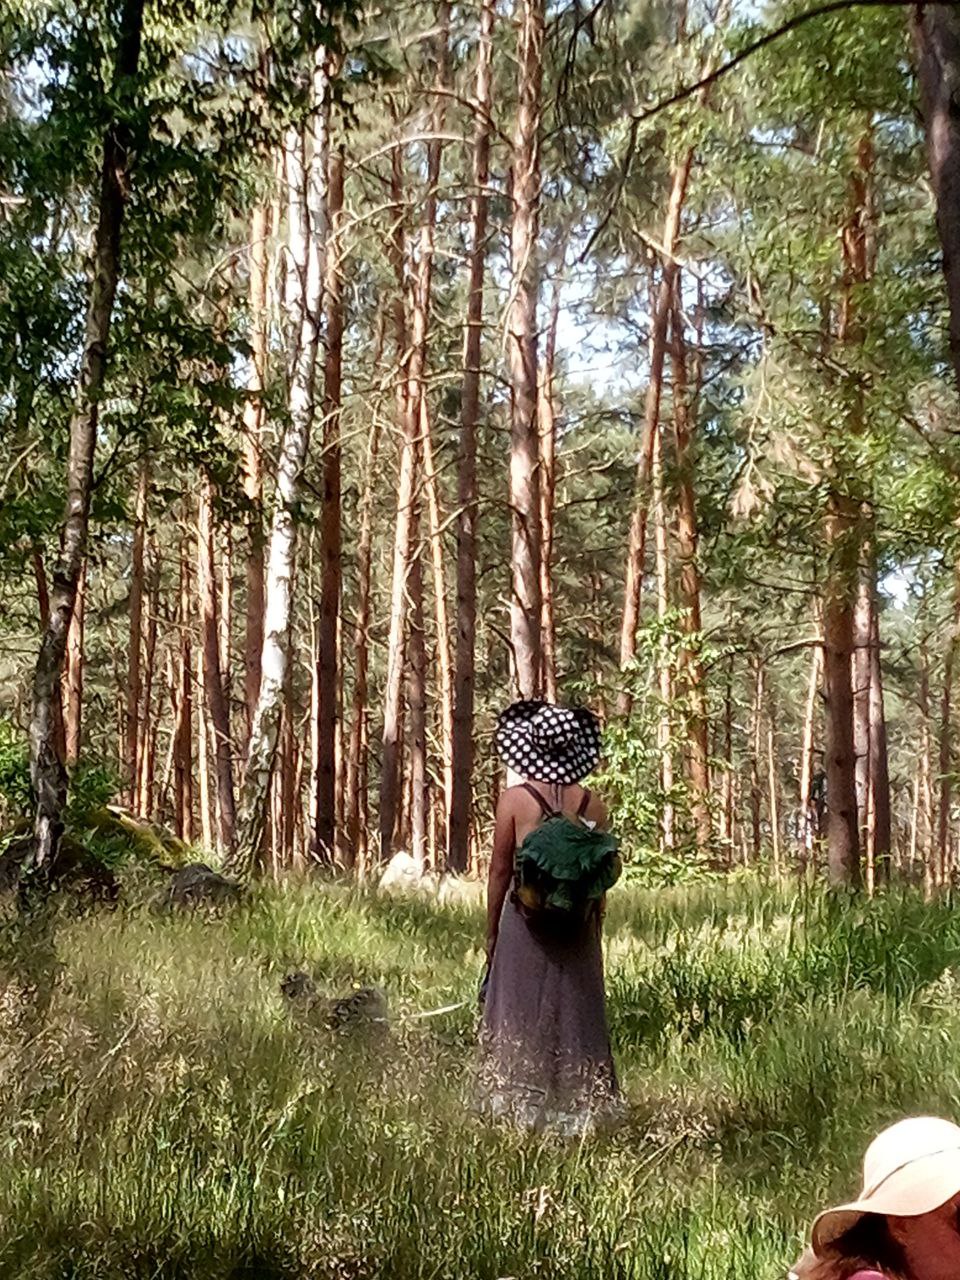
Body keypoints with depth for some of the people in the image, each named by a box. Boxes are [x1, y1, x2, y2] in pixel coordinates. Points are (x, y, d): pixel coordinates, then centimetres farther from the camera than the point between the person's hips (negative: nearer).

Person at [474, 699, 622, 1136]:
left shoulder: (515, 799, -8)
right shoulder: (593, 804, 0)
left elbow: (500, 871, -4)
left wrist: (491, 933, 6)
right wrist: (595, 933, 16)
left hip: (525, 925, -3)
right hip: (578, 930, 3)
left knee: (519, 1018, 7)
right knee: (575, 1016, 11)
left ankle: (520, 1108, 11)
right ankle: (578, 1111, 16)